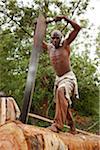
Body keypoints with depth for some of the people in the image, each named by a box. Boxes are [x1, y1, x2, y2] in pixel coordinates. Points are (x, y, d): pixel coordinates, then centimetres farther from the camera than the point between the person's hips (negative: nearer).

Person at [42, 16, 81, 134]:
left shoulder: (65, 45, -3)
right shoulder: (50, 48, 11)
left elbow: (77, 28, -9)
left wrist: (65, 18, -13)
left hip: (68, 77, -7)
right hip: (58, 79, 7)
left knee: (61, 91, -37)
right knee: (63, 103, 10)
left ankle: (58, 123, -45)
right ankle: (72, 127, 28)